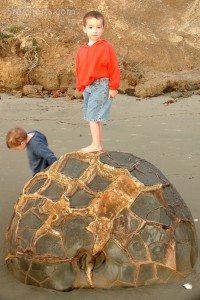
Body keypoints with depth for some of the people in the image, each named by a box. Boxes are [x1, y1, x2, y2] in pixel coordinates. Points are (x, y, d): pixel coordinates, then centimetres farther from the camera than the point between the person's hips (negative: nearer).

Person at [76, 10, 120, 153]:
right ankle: (98, 145, 20)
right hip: (88, 87, 7)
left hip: (101, 85, -7)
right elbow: (79, 70, 18)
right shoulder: (81, 50, 10)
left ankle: (96, 145, -4)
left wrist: (113, 87, -9)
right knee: (94, 117, 11)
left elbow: (114, 69, -8)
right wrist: (81, 88, 16)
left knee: (93, 115, -12)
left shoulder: (106, 47, -8)